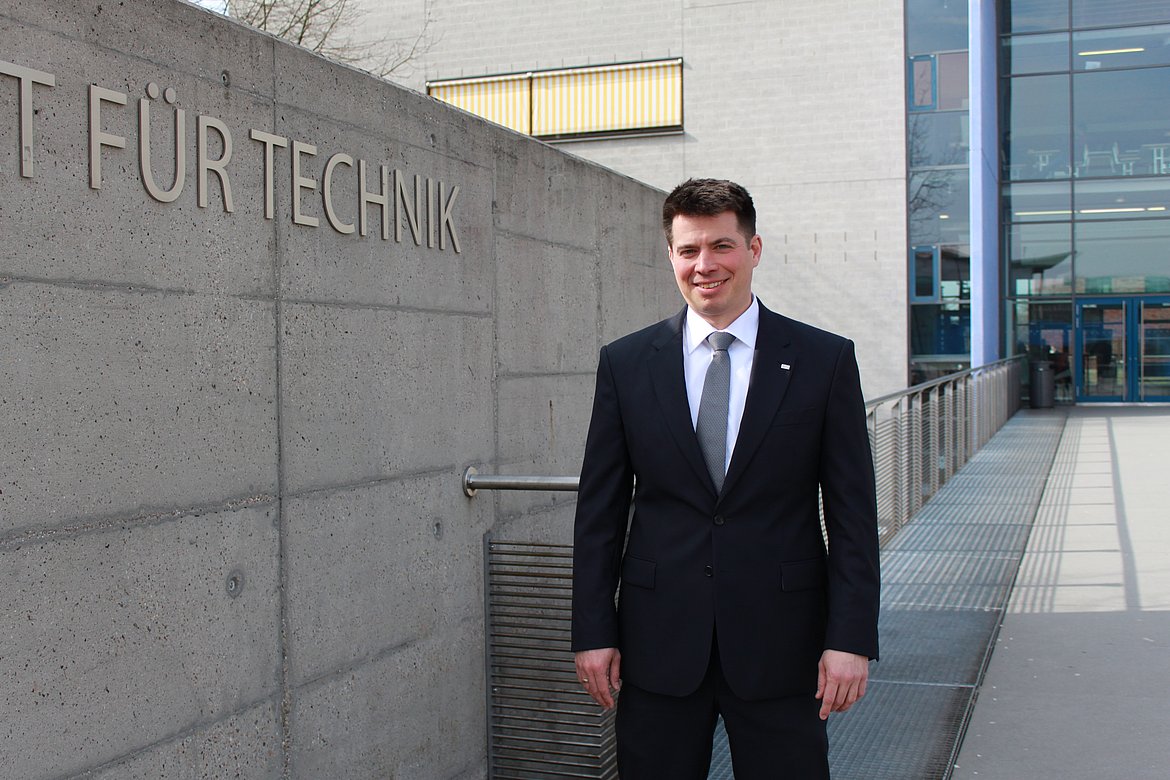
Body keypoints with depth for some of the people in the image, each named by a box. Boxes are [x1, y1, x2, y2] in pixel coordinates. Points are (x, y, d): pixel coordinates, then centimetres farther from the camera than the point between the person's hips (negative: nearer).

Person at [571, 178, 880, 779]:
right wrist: (593, 633, 1)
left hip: (780, 645, -1)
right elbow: (600, 509, 4)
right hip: (659, 644, 1)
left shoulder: (825, 360, 0)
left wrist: (852, 638, -6)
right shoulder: (624, 363, 3)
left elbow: (852, 512, -1)